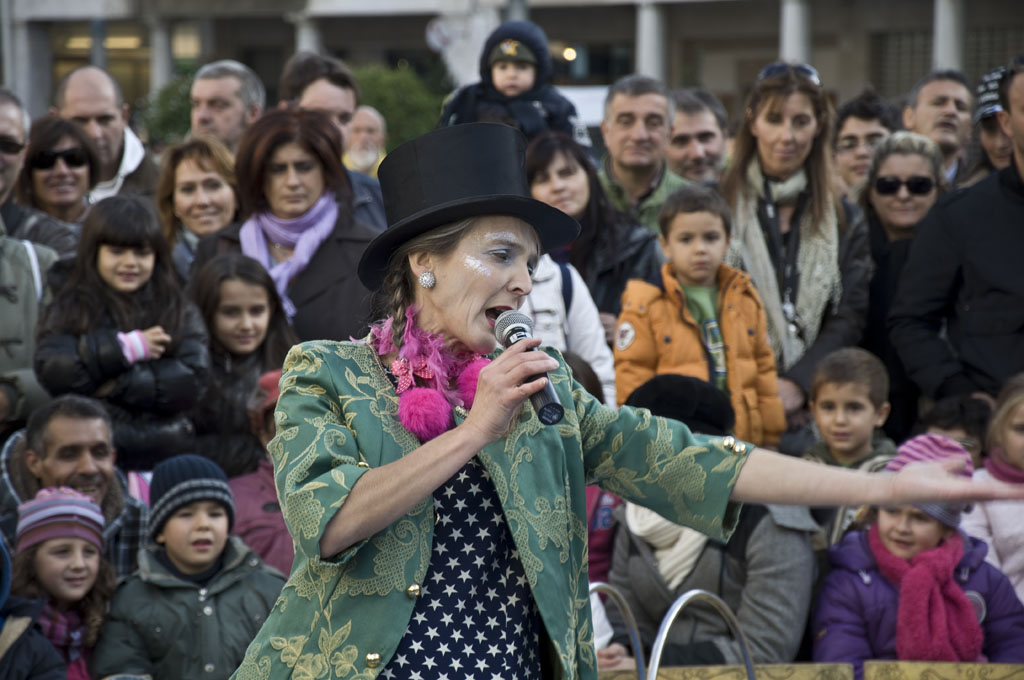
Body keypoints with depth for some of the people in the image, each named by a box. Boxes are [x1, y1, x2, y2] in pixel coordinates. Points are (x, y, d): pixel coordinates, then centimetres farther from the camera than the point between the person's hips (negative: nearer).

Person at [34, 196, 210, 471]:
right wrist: (126, 347, -10)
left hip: (164, 458, 1)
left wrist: (118, 385, -11)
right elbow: (51, 372, -9)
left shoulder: (180, 312, 8)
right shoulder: (67, 311, 7)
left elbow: (193, 379, -4)